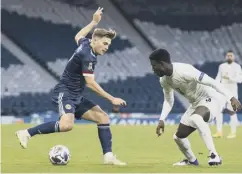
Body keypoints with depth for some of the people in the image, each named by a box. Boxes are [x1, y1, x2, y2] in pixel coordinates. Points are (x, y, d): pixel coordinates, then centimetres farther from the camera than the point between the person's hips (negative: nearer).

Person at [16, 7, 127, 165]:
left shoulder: (85, 44, 10)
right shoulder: (88, 56, -17)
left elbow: (78, 37, 35)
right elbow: (90, 82, -21)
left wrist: (94, 22, 38)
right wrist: (112, 99, -19)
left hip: (76, 97, 10)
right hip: (64, 93, -10)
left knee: (103, 118, 1)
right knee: (67, 125, -34)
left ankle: (108, 156, -2)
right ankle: (27, 133, -22)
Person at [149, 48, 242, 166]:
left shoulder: (184, 71, -28)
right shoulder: (164, 80, -1)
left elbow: (211, 82, -28)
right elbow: (168, 101, 16)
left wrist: (231, 98, -33)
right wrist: (162, 120, 3)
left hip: (209, 101, -9)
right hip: (195, 105, 9)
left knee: (195, 118, -41)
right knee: (178, 137, 13)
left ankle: (214, 156, -39)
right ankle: (191, 160, 42)